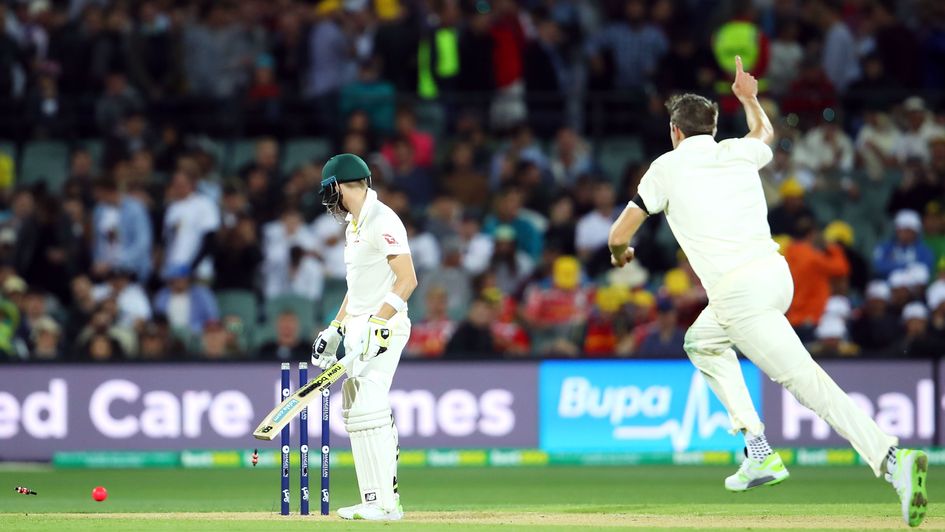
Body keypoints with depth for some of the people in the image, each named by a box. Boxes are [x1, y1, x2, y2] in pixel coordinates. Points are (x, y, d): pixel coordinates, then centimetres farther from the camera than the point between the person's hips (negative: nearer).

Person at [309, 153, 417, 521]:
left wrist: (376, 324, -28)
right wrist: (335, 329, 23)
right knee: (355, 413, 10)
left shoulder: (382, 221, -14)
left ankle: (385, 503, -18)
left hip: (383, 328, -10)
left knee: (369, 411, -16)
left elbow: (407, 280, -21)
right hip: (359, 331, 10)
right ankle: (376, 500, 12)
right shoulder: (354, 224, 18)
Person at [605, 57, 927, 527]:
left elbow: (620, 233, 9)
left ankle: (891, 459, -35)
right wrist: (749, 99, 60)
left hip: (737, 290, -7)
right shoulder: (739, 152, 17)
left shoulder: (668, 167, 5)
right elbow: (764, 133, 43)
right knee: (702, 342, 30)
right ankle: (758, 453, 18)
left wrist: (620, 253, 30)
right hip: (776, 273, 7)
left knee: (805, 379, -17)